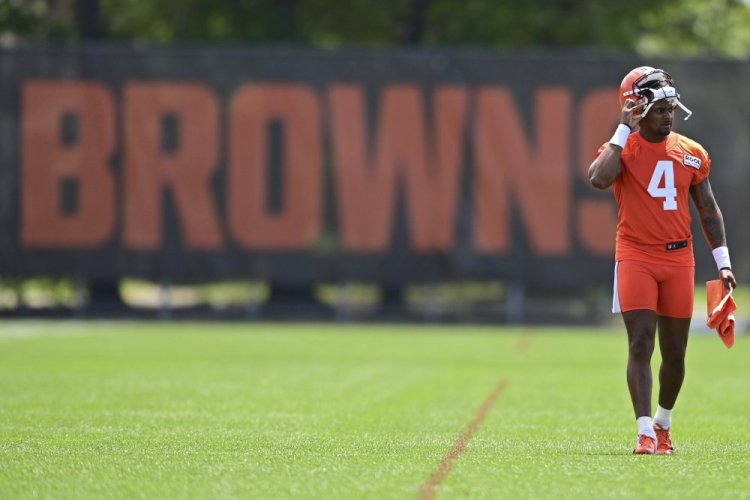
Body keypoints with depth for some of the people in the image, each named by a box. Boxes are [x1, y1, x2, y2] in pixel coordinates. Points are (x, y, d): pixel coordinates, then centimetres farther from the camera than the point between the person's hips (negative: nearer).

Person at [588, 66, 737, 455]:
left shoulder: (692, 154, 9)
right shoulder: (622, 147, -3)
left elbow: (708, 210, 15)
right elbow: (598, 179, -25)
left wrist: (722, 262, 8)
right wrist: (623, 130, -17)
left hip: (679, 259, 4)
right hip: (635, 258, -4)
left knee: (675, 352, 8)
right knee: (641, 344, -12)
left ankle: (663, 423, 28)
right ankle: (645, 431, -14)